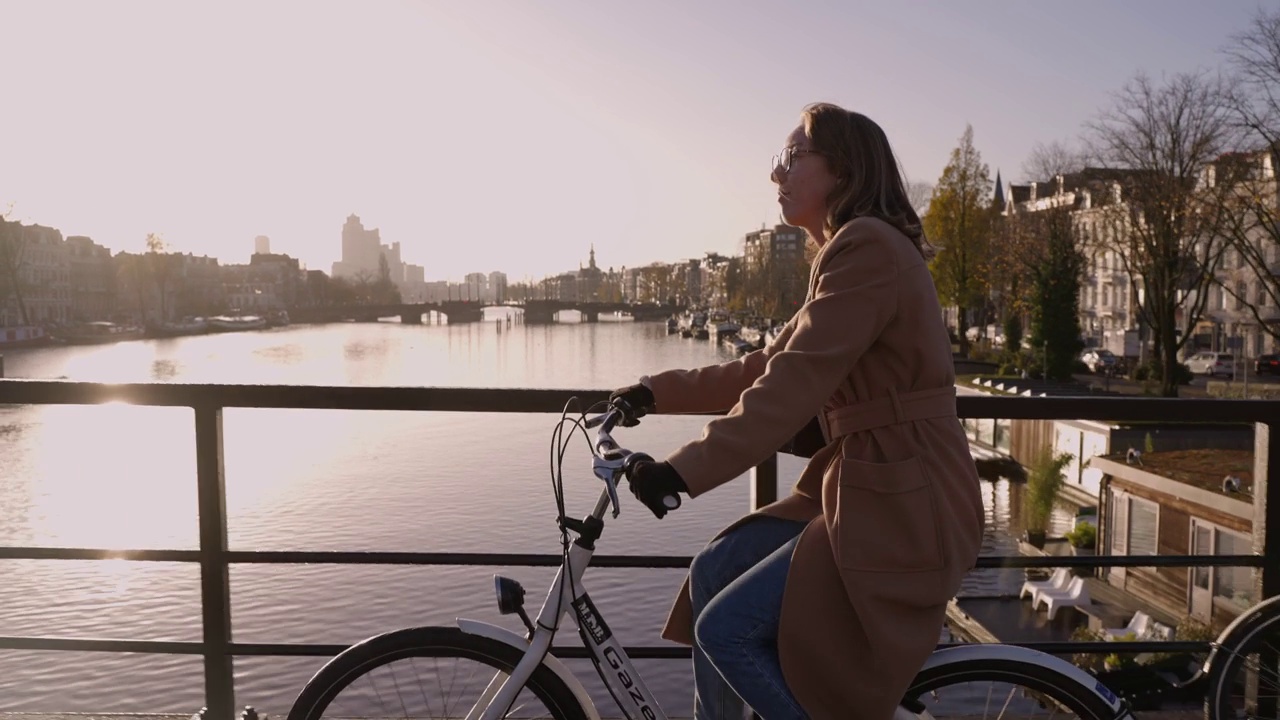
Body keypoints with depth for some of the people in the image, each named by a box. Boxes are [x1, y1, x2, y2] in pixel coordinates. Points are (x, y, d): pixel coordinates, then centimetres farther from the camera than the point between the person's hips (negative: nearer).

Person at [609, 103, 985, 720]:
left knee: (725, 629, -11)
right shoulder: (852, 251, 17)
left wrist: (685, 470, -26)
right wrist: (658, 392, 12)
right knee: (712, 573, 10)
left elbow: (794, 385, -25)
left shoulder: (868, 248, -16)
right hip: (863, 488, 10)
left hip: (901, 506, -10)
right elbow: (770, 367, 15)